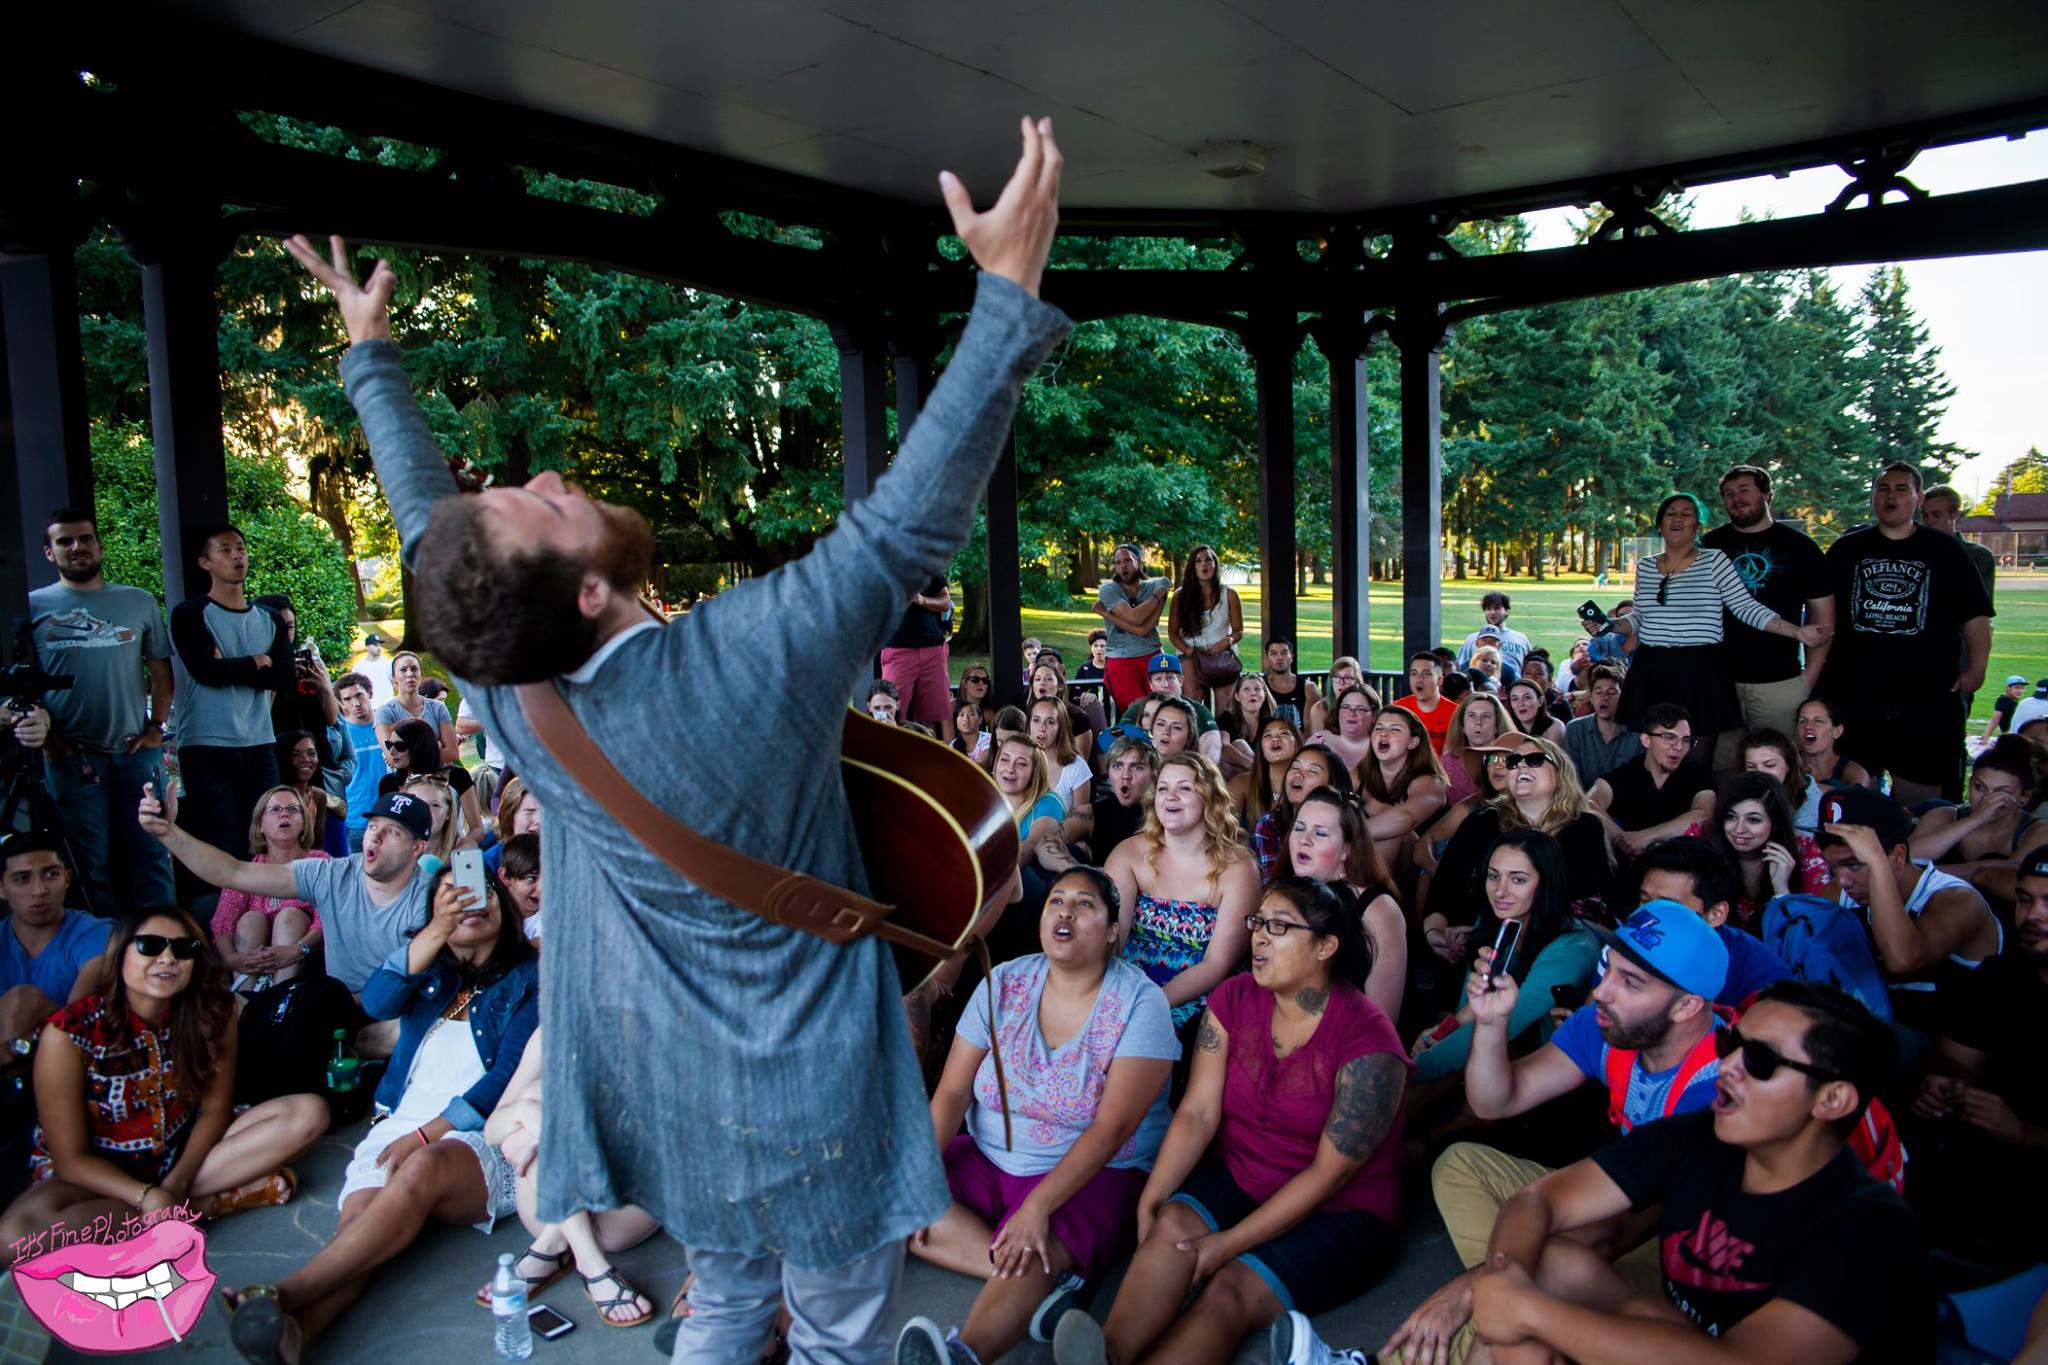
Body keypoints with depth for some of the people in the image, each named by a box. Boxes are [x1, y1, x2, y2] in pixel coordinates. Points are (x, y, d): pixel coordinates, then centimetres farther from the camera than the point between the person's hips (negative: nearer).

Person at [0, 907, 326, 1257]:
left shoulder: (211, 1013, -11)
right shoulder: (70, 1032, -20)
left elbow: (215, 1110, -4)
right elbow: (72, 1159, -16)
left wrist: (177, 1183, -21)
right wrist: (148, 1197, -30)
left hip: (184, 1155, 3)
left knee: (309, 1113, -15)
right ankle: (208, 1204, -21)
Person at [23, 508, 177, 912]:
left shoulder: (139, 603, 10)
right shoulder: (33, 606, 4)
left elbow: (160, 670, 12)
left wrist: (157, 726, 2)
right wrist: (42, 730, -7)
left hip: (136, 753, 1)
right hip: (71, 757, -1)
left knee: (150, 859, 2)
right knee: (91, 866, 4)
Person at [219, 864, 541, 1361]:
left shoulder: (526, 979, 10)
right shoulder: (425, 967, 22)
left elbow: (509, 1074, -2)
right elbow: (377, 1001, -2)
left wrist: (426, 1135, -12)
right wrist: (437, 929, -17)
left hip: (485, 1139, -3)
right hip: (401, 1130, 4)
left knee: (423, 1169, -37)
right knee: (359, 1219, -28)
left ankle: (284, 1294, -47)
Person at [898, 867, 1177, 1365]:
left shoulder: (1140, 1003, -13)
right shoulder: (1003, 984, 0)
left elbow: (1112, 1127, -20)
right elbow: (952, 1091, -2)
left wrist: (1038, 1206, -30)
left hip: (1095, 1176, -5)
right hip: (987, 1161, 6)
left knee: (1031, 1257, -34)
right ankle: (1046, 1283, -23)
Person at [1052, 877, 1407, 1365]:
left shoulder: (1367, 1038, -18)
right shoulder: (1235, 999, -2)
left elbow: (1329, 1171, -18)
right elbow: (1197, 1113, -6)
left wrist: (1230, 1243, -21)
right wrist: (1150, 1200, -21)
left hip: (1339, 1211, -4)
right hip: (1236, 1177, 5)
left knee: (1231, 1289, -29)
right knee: (1173, 1224, -27)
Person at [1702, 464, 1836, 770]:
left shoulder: (1799, 547, 6)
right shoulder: (1709, 546, 8)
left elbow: (1822, 615, 8)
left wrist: (1809, 677, -1)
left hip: (1781, 682, -1)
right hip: (1718, 680, 1)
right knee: (1721, 772, 1)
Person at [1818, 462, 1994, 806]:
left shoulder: (1944, 551, 8)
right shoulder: (1846, 549, 11)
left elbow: (1975, 615, 6)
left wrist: (1975, 669, -3)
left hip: (1925, 694, -1)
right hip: (1854, 692, 1)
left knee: (1917, 796, 1)